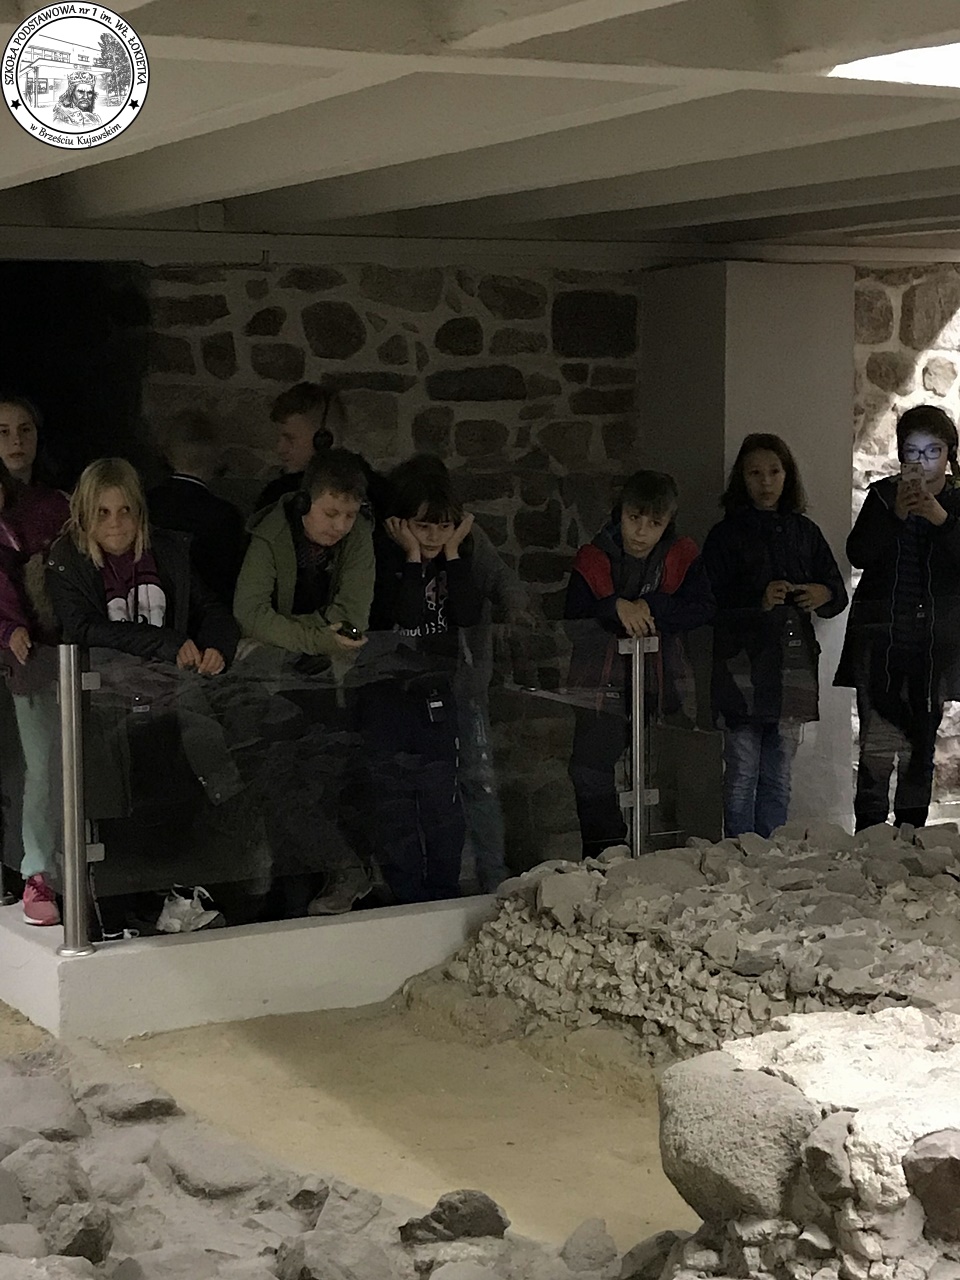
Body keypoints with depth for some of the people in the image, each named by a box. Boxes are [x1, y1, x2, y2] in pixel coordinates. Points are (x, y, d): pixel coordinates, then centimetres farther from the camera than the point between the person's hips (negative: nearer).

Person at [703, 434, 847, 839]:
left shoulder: (804, 532, 14)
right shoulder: (726, 534, 0)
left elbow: (838, 589, 17)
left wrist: (824, 594, -5)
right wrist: (758, 600, -21)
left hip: (792, 666, 4)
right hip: (743, 667, -4)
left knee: (778, 777, 11)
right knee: (742, 775, -3)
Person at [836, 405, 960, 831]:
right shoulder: (883, 495, 3)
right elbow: (858, 554, -8)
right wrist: (896, 515, -21)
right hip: (883, 639, -1)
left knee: (922, 745, 7)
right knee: (879, 743, -10)